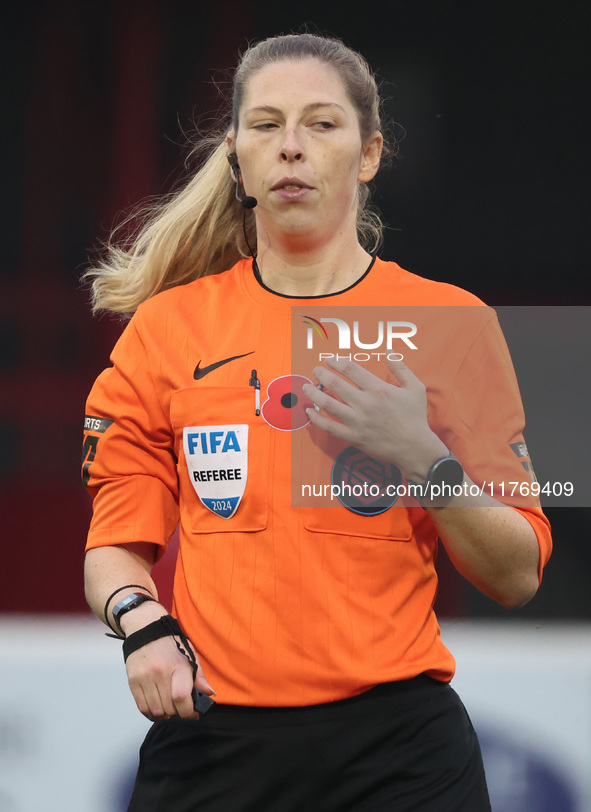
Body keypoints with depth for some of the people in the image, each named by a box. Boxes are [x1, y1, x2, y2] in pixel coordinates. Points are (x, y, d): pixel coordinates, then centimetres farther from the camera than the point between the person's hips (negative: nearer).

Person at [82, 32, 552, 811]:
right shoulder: (169, 327, 7)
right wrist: (144, 627, -11)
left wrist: (425, 460, -14)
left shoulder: (449, 322, 3)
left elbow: (517, 577, 1)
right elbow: (117, 542, 10)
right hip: (210, 740, 2)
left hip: (397, 745, -1)